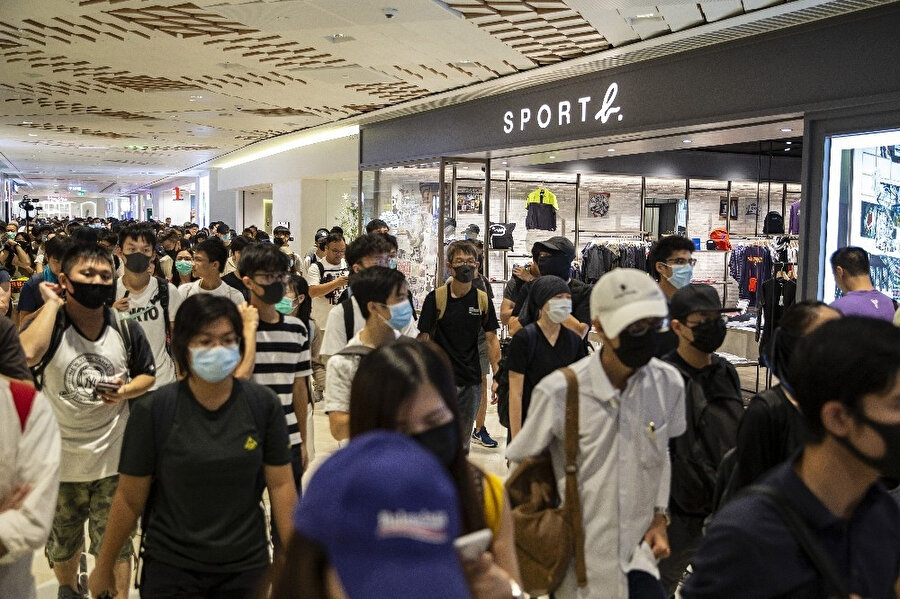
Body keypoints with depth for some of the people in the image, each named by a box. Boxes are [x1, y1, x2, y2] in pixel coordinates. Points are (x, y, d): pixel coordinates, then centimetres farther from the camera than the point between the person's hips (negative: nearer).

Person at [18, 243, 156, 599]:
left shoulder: (126, 329, -6)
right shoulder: (49, 326, -13)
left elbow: (147, 376, 8)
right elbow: (26, 354, -37)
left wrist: (125, 391, -14)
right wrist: (52, 304, -26)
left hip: (114, 460, 0)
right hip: (60, 460, 0)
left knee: (115, 545, 12)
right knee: (63, 544, 24)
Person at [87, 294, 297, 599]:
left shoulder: (263, 404, -7)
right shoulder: (153, 410, -11)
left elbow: (281, 484, -3)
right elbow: (129, 499, -4)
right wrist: (104, 568, 4)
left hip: (246, 567, 2)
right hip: (171, 570, -1)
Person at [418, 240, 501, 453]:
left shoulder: (482, 299, 4)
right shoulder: (435, 298, -7)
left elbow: (491, 339, 7)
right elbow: (424, 339, -5)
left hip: (472, 380, 4)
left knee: (463, 442, 15)